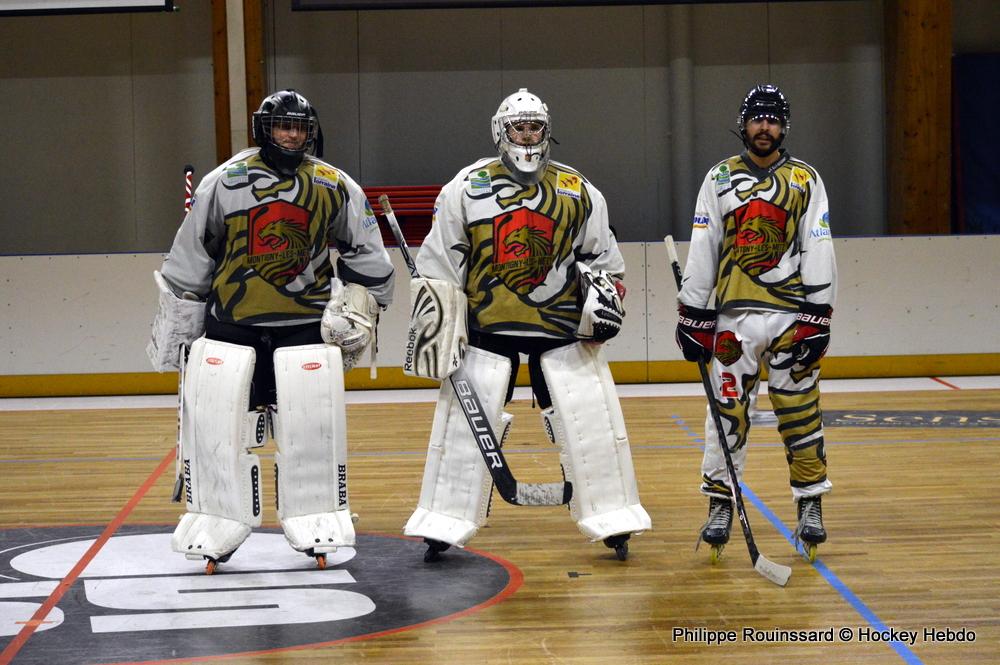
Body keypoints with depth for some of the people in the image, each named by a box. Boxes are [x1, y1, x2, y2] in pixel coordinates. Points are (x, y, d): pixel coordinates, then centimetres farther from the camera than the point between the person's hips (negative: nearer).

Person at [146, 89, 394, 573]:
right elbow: (187, 260, 4)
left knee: (311, 429, 0)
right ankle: (214, 531, 7)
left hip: (305, 326, 1)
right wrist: (172, 326, 5)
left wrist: (356, 311, 9)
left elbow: (367, 258, 12)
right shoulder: (224, 182, -2)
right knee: (217, 427, -4)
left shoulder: (335, 188, 1)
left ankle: (315, 531, 12)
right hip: (231, 324, -1)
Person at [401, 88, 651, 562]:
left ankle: (613, 522, 9)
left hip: (563, 326, 1)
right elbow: (437, 262, 1)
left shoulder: (578, 192, 5)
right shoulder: (467, 189, 0)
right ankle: (443, 526, 7)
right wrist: (433, 322, -3)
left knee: (592, 421, -2)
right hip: (487, 326, -1)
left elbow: (602, 256, 14)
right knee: (463, 424, -3)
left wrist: (605, 292, -3)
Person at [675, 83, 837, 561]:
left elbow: (818, 252, 1)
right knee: (726, 411, 0)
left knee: (801, 411, 2)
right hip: (734, 316, 1)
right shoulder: (720, 179, 9)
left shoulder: (806, 180, 6)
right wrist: (692, 316, 2)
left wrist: (817, 319, -7)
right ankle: (720, 506, 9)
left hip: (792, 315, -1)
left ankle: (811, 507, 11)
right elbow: (701, 252, 7)